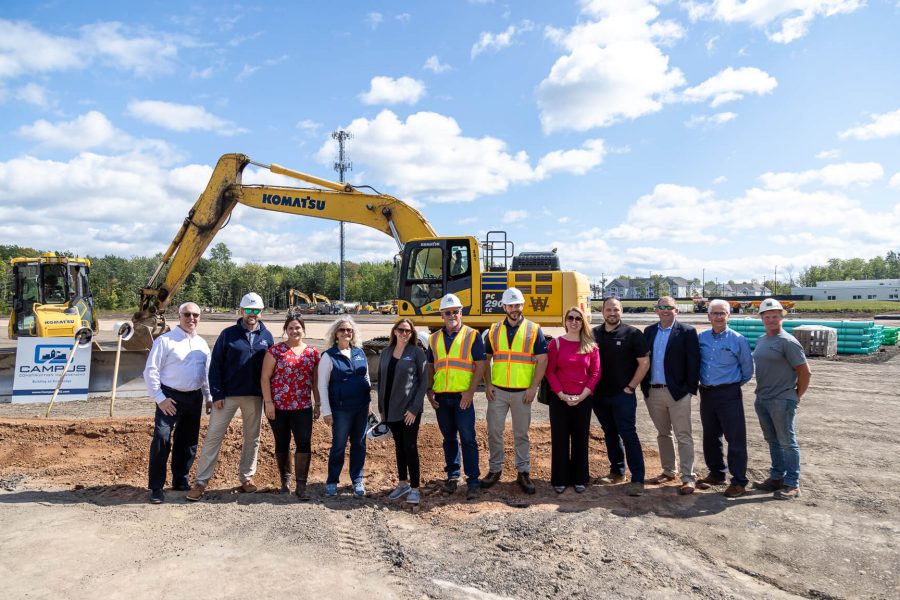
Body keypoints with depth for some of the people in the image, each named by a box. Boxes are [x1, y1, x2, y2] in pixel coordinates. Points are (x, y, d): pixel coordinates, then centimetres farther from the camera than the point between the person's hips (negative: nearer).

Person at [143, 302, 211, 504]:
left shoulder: (202, 343, 11)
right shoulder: (165, 340, -6)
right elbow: (151, 370, -8)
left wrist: (209, 397, 14)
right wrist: (159, 398, -13)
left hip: (194, 398, 6)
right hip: (170, 398, -5)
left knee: (188, 442, 12)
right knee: (162, 440, -11)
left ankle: (180, 481, 26)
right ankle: (156, 487, -1)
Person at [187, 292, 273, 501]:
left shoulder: (266, 336, 4)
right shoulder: (228, 334, -3)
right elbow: (215, 365, -4)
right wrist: (217, 394, -10)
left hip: (255, 396, 2)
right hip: (227, 395, -2)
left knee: (252, 438, 11)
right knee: (213, 437, 0)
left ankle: (247, 477, 25)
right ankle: (201, 481, 8)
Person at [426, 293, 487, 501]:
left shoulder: (472, 335, -1)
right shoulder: (434, 338, 11)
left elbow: (480, 365, -5)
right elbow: (430, 366, 16)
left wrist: (471, 391, -13)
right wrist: (429, 390, 4)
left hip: (463, 396, -4)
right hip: (441, 398, 4)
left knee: (468, 439, -3)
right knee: (449, 438, 14)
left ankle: (473, 480, 5)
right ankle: (452, 476, 26)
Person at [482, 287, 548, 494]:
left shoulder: (534, 330, -2)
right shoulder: (494, 330, 5)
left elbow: (542, 360, -4)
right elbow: (487, 359, 10)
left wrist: (533, 388, -11)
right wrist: (487, 384, 1)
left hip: (522, 392, -2)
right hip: (497, 391, 2)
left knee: (521, 434, 8)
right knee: (494, 432, 7)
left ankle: (523, 473, 20)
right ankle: (495, 470, 22)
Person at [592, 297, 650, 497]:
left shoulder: (633, 334, -6)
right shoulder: (594, 334, 5)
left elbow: (644, 363, -5)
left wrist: (631, 387, -8)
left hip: (623, 394, -4)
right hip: (600, 395, 5)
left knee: (628, 435, -6)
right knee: (610, 433, 14)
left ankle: (637, 479, -1)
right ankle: (617, 471, 28)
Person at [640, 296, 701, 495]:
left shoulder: (687, 332, -5)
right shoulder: (649, 331, 9)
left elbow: (693, 363, -8)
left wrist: (690, 389, -13)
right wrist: (644, 386, 4)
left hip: (677, 393, -5)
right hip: (653, 392, 5)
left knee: (683, 436, 0)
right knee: (662, 434, 16)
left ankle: (688, 477, 5)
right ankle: (668, 471, 28)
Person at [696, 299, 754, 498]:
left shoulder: (738, 340, -6)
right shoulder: (701, 338, 4)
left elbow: (748, 370, 3)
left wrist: (733, 384, 9)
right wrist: (702, 381, 11)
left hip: (729, 395, -5)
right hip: (706, 393, 5)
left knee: (736, 439, -2)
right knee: (710, 437, 14)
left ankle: (739, 482, 7)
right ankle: (716, 474, 29)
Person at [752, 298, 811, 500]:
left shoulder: (787, 341, -14)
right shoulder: (761, 340, 10)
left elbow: (805, 372, -12)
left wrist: (797, 396, -6)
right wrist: (762, 393, 14)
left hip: (782, 401, -7)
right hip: (762, 399, 8)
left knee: (787, 442, 2)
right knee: (773, 441, 17)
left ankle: (792, 484, 11)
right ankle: (777, 477, 28)